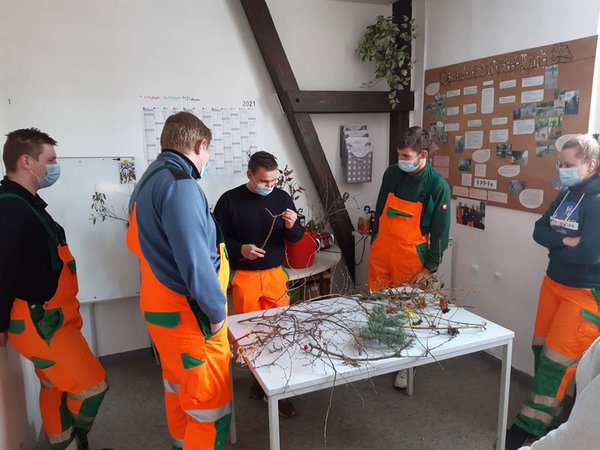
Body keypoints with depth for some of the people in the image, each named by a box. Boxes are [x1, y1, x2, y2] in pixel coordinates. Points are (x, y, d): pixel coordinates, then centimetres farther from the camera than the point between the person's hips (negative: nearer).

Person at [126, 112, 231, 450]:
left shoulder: (149, 181, 9)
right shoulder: (179, 184, -21)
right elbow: (195, 261, -27)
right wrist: (217, 311, -15)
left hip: (163, 307, 10)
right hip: (191, 316, -10)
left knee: (179, 392, 25)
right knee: (211, 408, 3)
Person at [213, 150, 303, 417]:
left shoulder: (282, 197, 0)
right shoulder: (230, 200, -8)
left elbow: (296, 238, 5)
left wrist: (292, 226, -17)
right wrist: (240, 249, -21)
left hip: (275, 274, 2)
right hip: (243, 276, -2)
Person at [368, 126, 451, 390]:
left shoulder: (438, 186, -12)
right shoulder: (392, 173, 0)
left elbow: (440, 232, -8)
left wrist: (430, 267, -7)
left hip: (410, 259, -3)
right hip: (380, 254, 4)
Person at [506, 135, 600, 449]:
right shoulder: (567, 193, 5)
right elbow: (539, 231, 0)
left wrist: (554, 246, -10)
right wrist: (565, 241, -18)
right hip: (554, 282, 8)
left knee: (557, 359, 0)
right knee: (541, 349, 14)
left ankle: (531, 424, 13)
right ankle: (546, 414, 30)